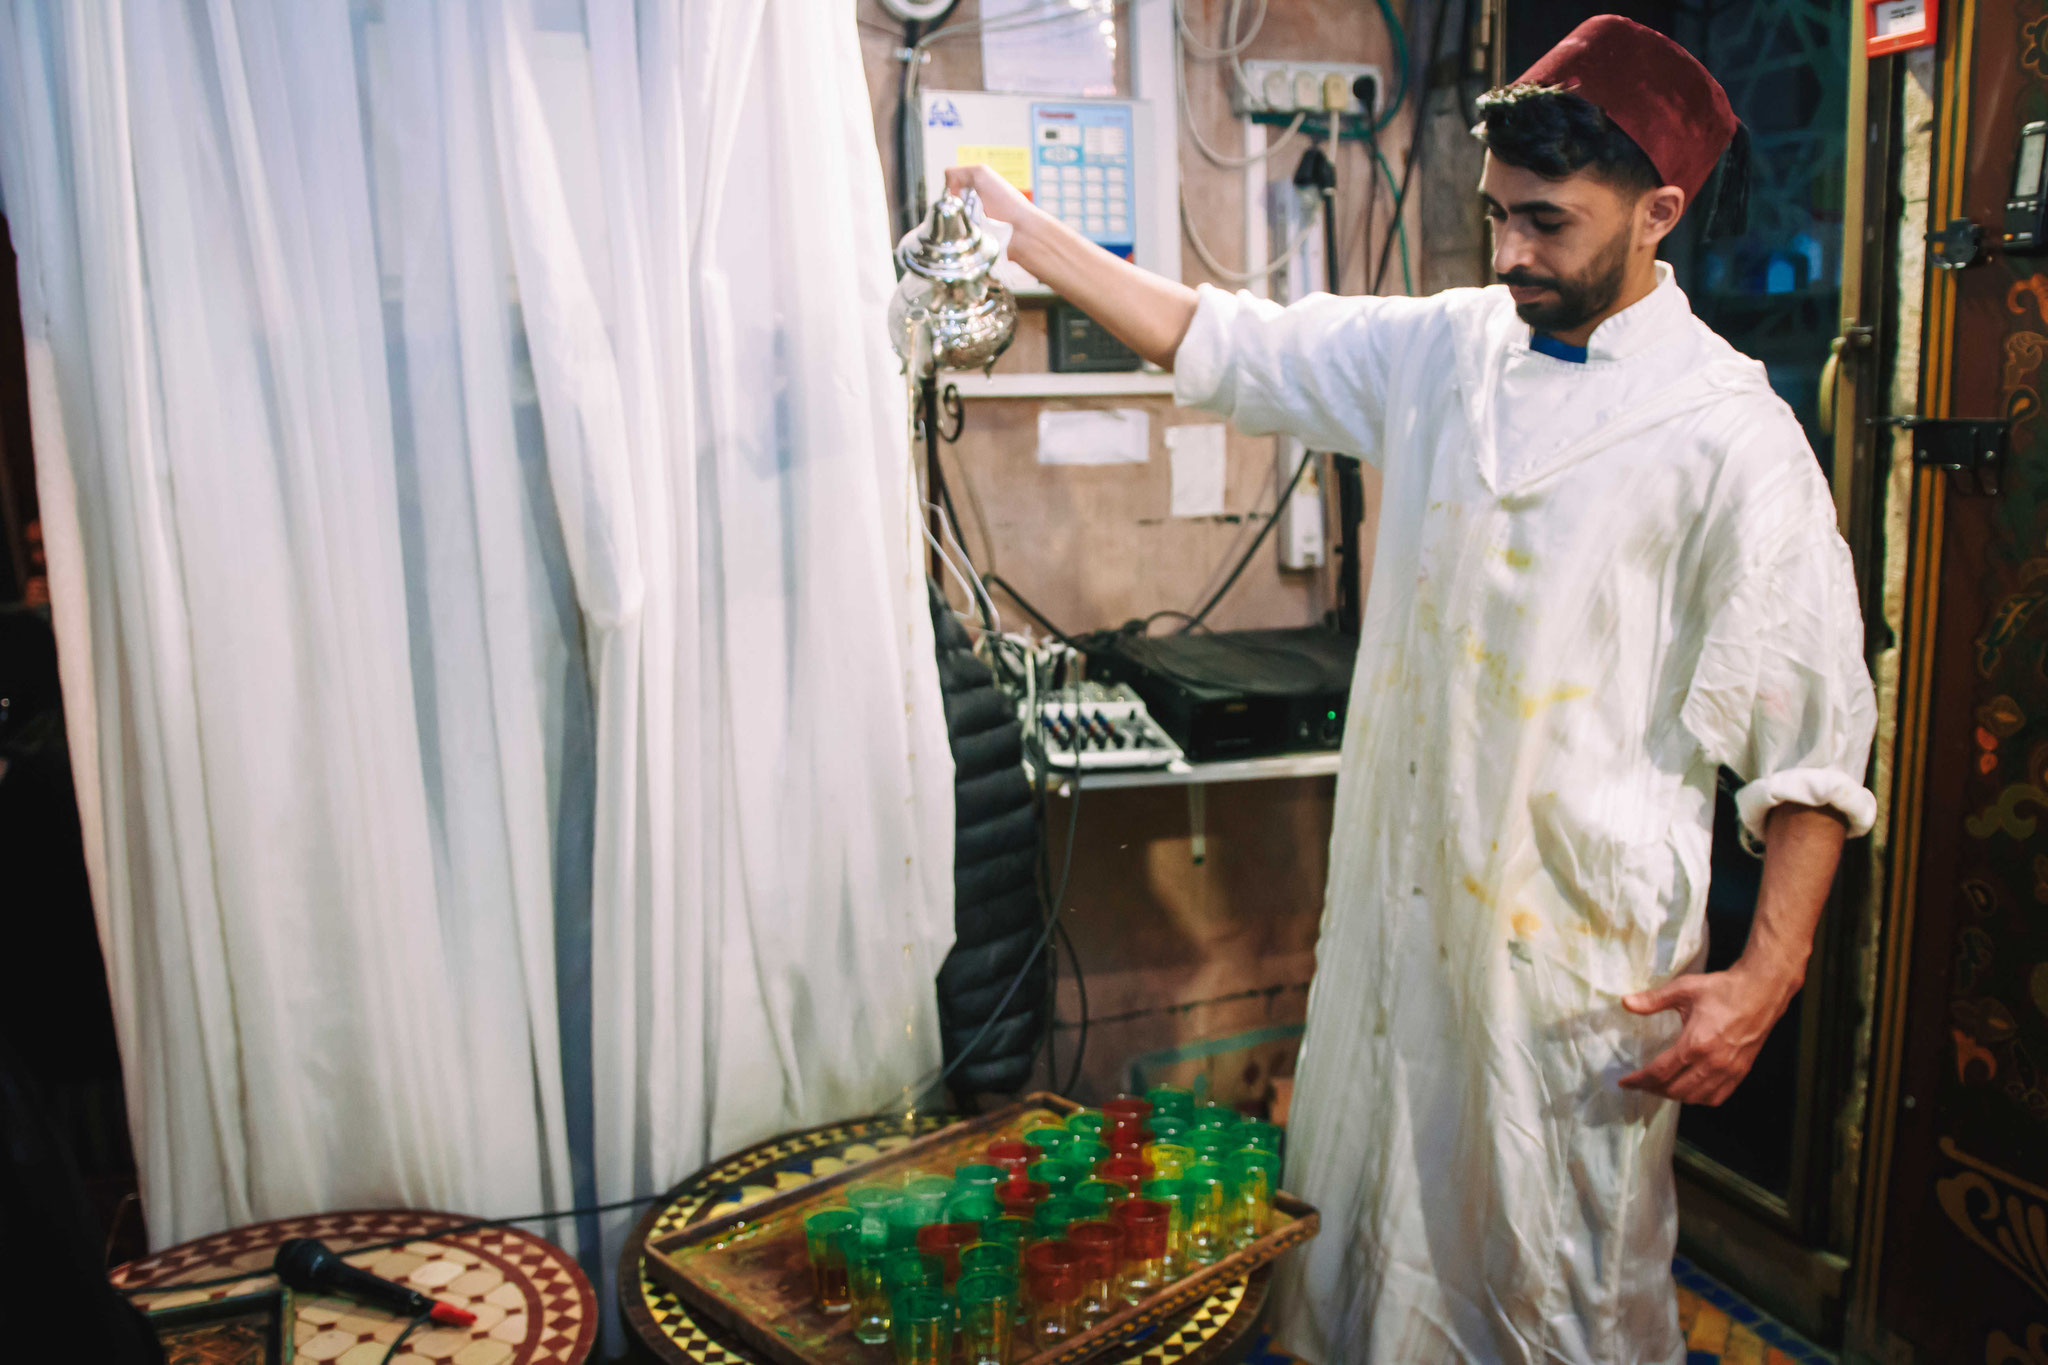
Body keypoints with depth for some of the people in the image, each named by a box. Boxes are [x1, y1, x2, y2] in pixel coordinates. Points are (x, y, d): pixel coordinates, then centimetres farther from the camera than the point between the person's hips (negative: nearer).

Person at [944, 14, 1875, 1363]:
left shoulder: (1732, 434, -11)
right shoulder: (1444, 351, 4)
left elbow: (1812, 740, -10)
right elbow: (1224, 341, 7)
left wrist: (1769, 975, -15)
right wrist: (1022, 229, 2)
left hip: (1583, 936, -5)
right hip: (1401, 894, 5)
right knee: (1375, 1218, 20)